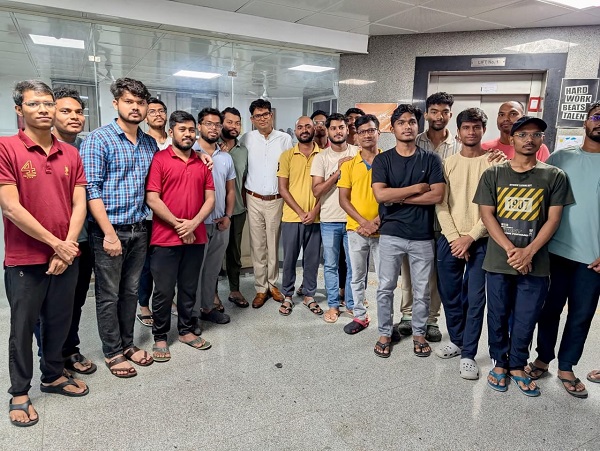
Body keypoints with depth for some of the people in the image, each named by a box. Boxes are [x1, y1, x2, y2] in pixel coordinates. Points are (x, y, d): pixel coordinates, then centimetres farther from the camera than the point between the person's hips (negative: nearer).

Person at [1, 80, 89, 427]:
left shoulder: (71, 154, 6)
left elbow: (79, 204, 2)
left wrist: (69, 246, -10)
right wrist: (55, 243, -13)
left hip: (67, 257, 4)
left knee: (60, 321, 17)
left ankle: (54, 376, 37)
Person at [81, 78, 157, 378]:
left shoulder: (150, 144, 10)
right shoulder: (98, 139, -8)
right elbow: (91, 189, -14)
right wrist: (109, 233, -18)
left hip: (139, 229, 6)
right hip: (109, 231, -5)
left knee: (131, 291, 16)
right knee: (109, 295, 7)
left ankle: (127, 344, 31)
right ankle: (112, 353, 22)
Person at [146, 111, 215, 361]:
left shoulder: (202, 163, 10)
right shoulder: (159, 159, -5)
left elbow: (210, 198, 6)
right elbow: (152, 199, -11)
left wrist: (193, 223, -9)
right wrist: (178, 225, -12)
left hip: (195, 237, 4)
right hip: (165, 238, -4)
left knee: (189, 289, 15)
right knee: (164, 291, 5)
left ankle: (186, 331, 30)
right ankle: (160, 337, 21)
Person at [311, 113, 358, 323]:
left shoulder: (357, 153, 2)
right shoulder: (321, 157, 1)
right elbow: (316, 191, -7)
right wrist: (338, 171, -14)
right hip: (329, 220, 0)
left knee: (354, 265, 8)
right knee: (330, 265, 9)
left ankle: (352, 304, 24)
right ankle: (333, 305, 23)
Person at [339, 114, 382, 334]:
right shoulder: (349, 165, 4)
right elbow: (343, 199, 0)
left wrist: (378, 220, -13)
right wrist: (363, 222, -11)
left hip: (382, 229, -2)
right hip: (356, 230, 2)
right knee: (357, 276, 11)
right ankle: (360, 316, 26)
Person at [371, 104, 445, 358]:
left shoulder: (431, 159, 3)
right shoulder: (383, 159, 1)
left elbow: (438, 195, -9)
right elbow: (380, 195, -13)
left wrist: (399, 198, -11)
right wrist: (417, 188, -10)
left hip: (423, 236, 1)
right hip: (391, 235, 0)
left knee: (422, 291, 11)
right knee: (386, 288, 8)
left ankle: (419, 333, 31)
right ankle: (385, 333, 25)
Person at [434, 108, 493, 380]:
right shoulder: (448, 163, 7)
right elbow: (441, 204, 1)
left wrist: (470, 237, -12)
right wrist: (454, 238, -8)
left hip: (480, 241, -2)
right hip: (450, 240, 3)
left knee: (475, 299, 0)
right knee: (449, 296, 10)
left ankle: (468, 354, 12)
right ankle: (457, 341, 30)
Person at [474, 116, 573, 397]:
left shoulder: (554, 176, 4)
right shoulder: (493, 174, 3)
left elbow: (553, 219, 0)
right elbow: (486, 214, -2)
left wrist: (528, 252, -12)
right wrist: (510, 250, -12)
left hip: (535, 264, 0)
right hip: (498, 261, 0)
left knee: (526, 320, 8)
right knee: (498, 317, 10)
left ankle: (517, 367, 27)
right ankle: (499, 363, 28)